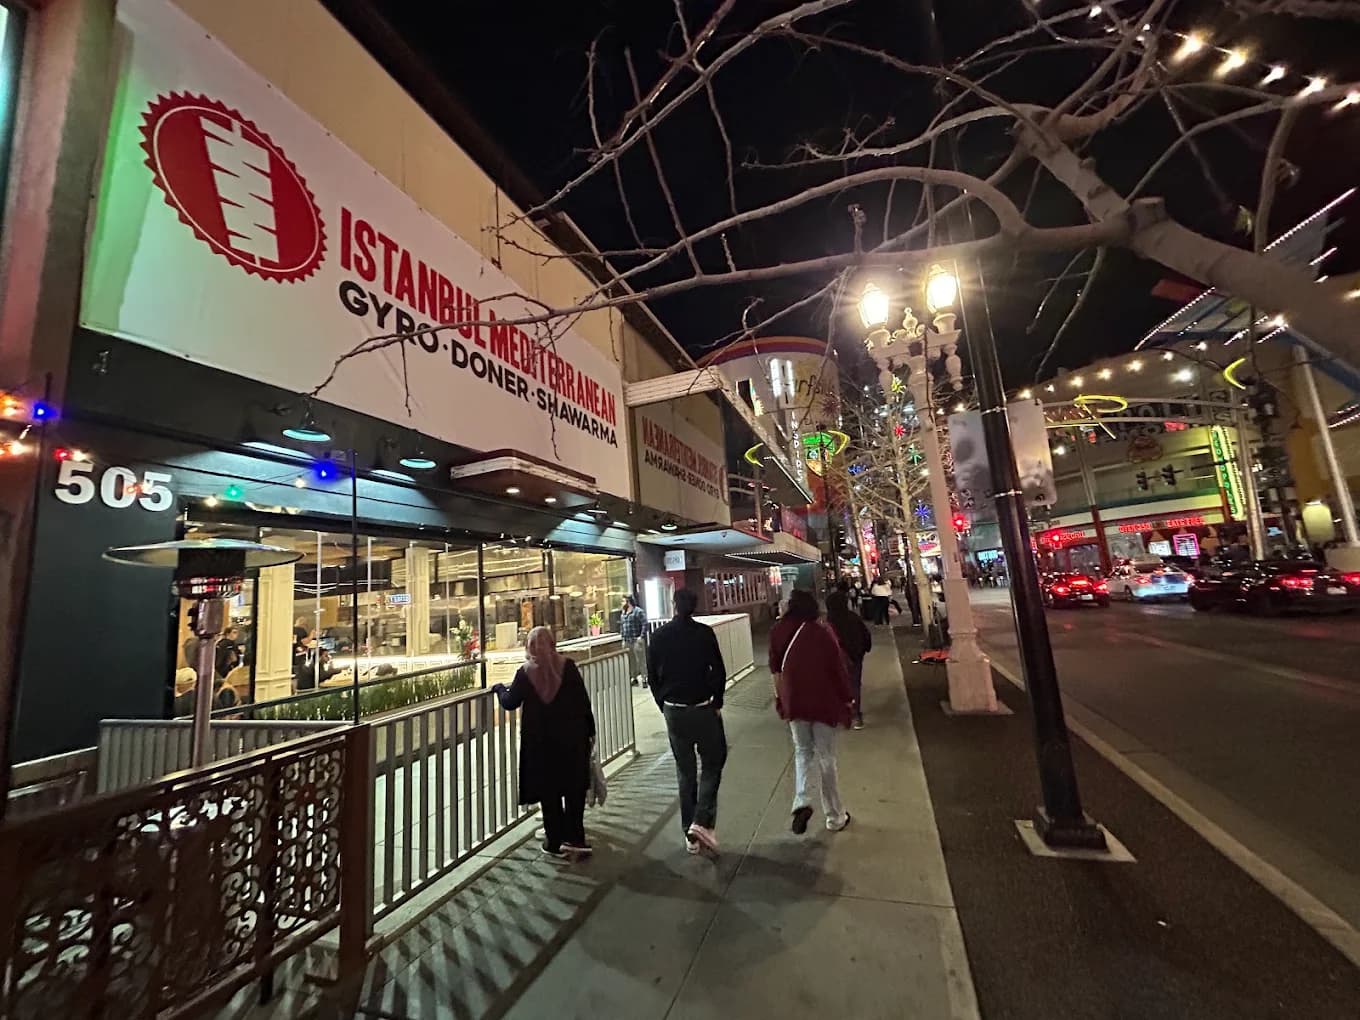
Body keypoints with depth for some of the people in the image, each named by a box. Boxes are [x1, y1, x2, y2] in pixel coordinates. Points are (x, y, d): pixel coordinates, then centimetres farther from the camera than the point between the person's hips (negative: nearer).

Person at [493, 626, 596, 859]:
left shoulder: (525, 673, -9)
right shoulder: (567, 666, -8)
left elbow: (510, 702, 0)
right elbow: (583, 700, -6)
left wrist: (500, 688, 20)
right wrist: (589, 730, 5)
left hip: (541, 742, 0)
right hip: (572, 738, 1)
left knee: (549, 792, 14)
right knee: (574, 789, 15)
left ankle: (555, 843, 22)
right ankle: (575, 839, 21)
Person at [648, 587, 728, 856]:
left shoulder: (659, 636, -2)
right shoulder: (704, 633, -10)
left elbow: (652, 677, 2)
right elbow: (719, 672, -9)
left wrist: (664, 706, 12)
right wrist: (717, 703, 3)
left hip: (673, 711, 3)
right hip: (702, 709, -3)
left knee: (684, 771, 15)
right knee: (712, 764, 14)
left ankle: (690, 834, 21)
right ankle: (702, 821, 0)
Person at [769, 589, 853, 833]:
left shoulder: (779, 633, -5)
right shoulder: (823, 632, -13)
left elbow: (775, 668, 4)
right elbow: (838, 667, -9)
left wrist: (780, 697, 17)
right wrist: (846, 699, 4)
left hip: (794, 702, 2)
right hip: (824, 702, -2)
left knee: (802, 752, 20)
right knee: (826, 758, 12)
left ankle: (801, 802, 1)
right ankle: (835, 817, 25)